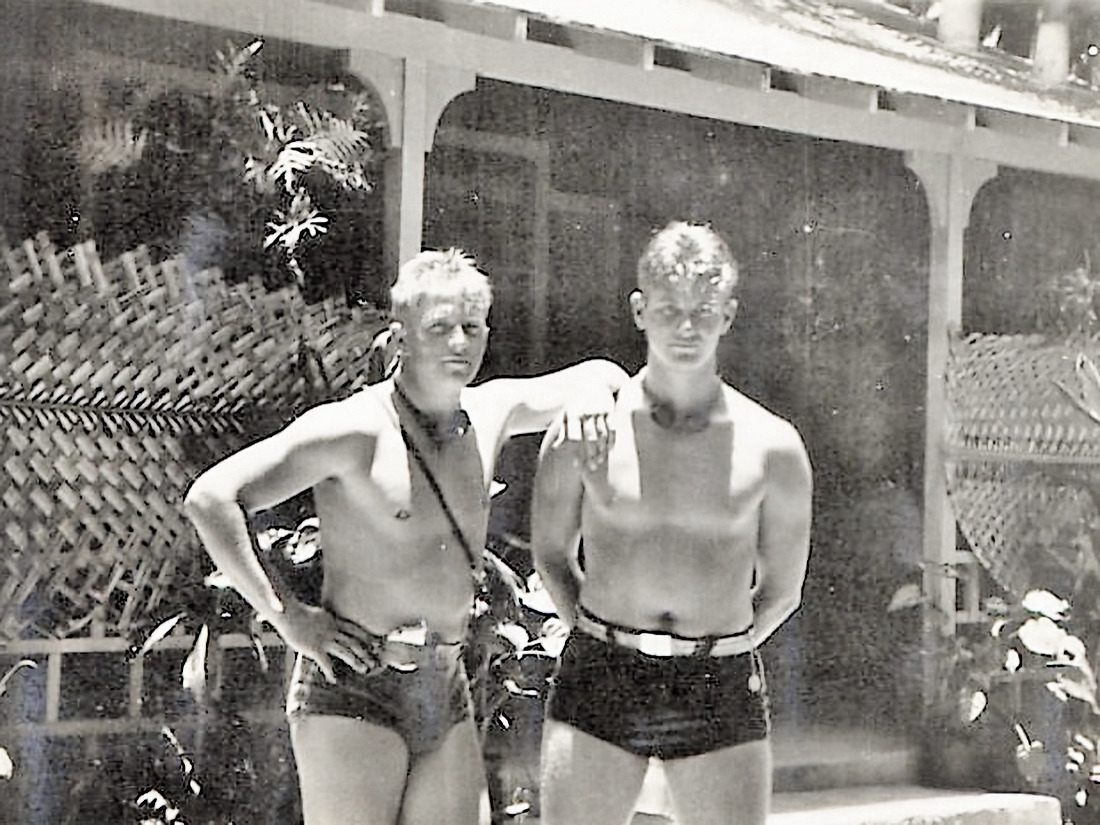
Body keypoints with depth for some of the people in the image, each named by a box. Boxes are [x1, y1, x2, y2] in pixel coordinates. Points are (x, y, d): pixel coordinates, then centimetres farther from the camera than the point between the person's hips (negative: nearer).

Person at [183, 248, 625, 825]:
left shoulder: (489, 413, 7)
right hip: (353, 689, -6)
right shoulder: (355, 430, -12)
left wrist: (591, 390, -3)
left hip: (447, 692, 6)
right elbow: (210, 499, -16)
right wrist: (287, 617, -15)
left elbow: (603, 374, 22)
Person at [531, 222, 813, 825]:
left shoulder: (772, 446, 2)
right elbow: (550, 554, 15)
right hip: (598, 681, 0)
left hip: (721, 690, 0)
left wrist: (719, 653, 11)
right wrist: (603, 645, 11)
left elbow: (782, 591, 13)